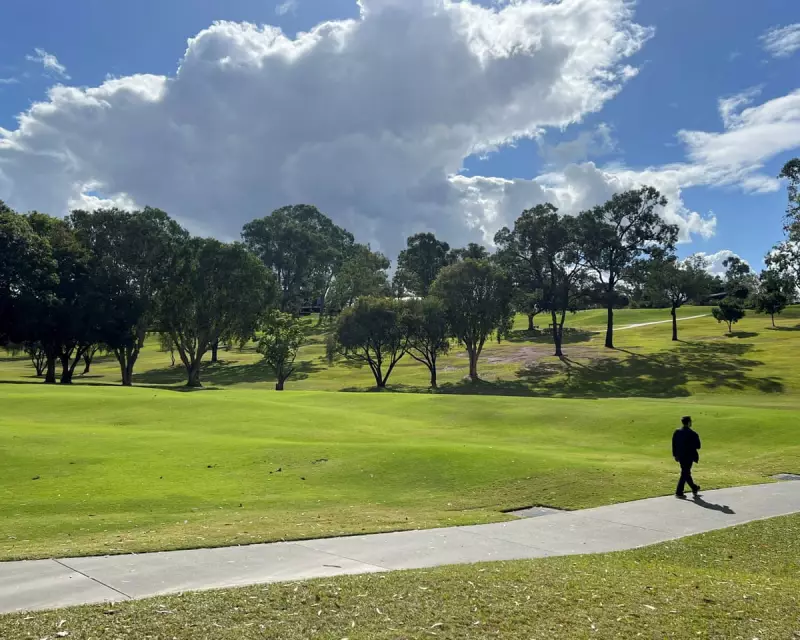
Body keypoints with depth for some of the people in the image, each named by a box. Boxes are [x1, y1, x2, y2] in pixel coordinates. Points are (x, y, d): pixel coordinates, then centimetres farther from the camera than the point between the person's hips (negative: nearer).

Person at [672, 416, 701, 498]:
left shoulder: (677, 432, 0)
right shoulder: (693, 434, -16)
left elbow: (674, 445, 4)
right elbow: (698, 446, -11)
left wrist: (675, 455, 12)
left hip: (680, 456, 6)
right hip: (689, 456, -6)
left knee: (686, 472, 20)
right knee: (685, 474, 1)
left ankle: (694, 488, 38)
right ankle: (679, 492, -1)